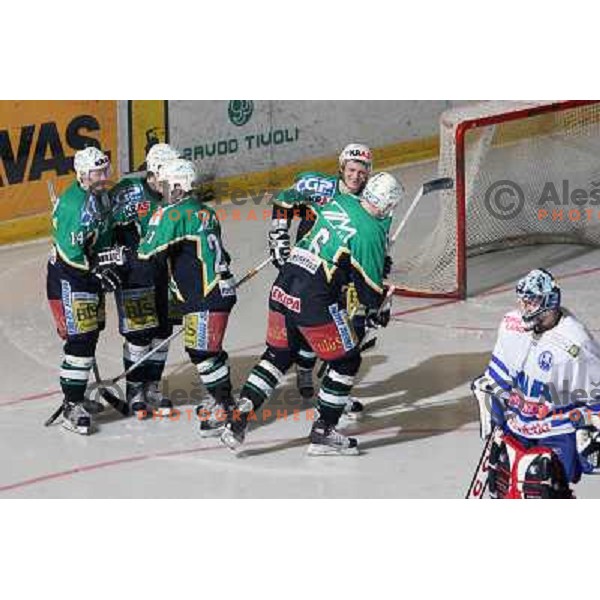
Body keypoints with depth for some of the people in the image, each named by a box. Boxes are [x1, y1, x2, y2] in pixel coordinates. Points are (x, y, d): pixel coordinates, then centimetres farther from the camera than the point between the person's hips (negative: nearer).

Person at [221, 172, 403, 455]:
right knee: (346, 361, 10)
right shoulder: (371, 232, -12)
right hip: (315, 301, -7)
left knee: (278, 355, 21)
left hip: (282, 287, 8)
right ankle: (322, 434, 13)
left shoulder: (340, 201, 9)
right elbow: (369, 284, -7)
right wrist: (379, 311, 13)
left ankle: (238, 420, 12)